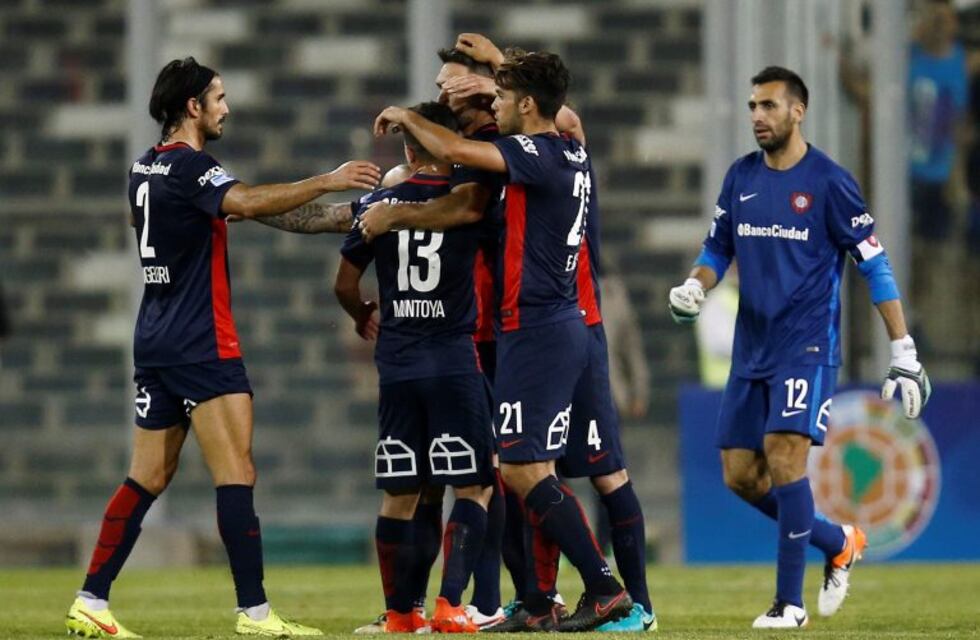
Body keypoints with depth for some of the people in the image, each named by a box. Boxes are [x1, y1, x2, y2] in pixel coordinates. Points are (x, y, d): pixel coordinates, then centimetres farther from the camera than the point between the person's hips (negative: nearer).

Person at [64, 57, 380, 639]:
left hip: (156, 344, 9)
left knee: (148, 479, 11)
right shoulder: (189, 166, -13)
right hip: (200, 345, -9)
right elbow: (246, 202, -31)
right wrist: (327, 182, -30)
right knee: (237, 474, -10)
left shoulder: (146, 168, 15)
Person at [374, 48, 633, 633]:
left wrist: (406, 118, -4)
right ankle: (540, 606, 10)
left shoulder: (538, 156, -16)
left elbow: (455, 151, -22)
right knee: (531, 470, 10)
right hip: (567, 326, 10)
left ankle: (605, 587, -10)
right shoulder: (574, 155, 10)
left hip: (535, 332, -10)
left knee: (522, 469, -9)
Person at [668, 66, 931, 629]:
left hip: (808, 348, -6)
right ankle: (839, 542, 25)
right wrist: (695, 287, -4)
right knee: (741, 475, 3)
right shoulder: (742, 177, 9)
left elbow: (875, 265, -6)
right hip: (752, 349, 6)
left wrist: (904, 354, -9)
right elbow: (718, 249, 20)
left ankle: (790, 602, -13)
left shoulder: (828, 181, -8)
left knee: (784, 454, -20)